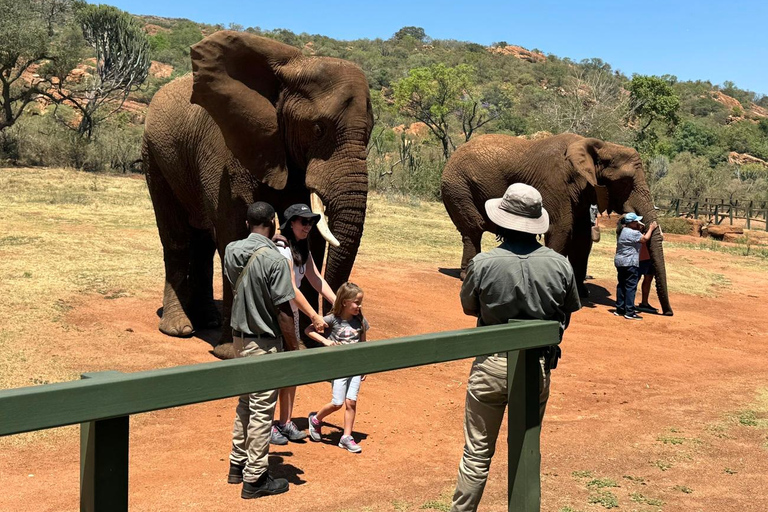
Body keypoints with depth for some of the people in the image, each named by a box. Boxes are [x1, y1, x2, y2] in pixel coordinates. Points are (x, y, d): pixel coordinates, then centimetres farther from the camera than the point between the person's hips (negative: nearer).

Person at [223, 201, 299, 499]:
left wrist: (270, 243, 24)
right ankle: (254, 479, 12)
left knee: (245, 404, 22)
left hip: (239, 338, 8)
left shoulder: (231, 251, 0)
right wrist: (294, 350, -9)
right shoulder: (275, 260, -21)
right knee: (262, 411, 3)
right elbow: (284, 312, -20)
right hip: (265, 344, -7)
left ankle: (238, 464, 33)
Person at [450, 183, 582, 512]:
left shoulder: (483, 263, -15)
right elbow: (565, 318, 4)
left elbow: (469, 308, 1)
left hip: (492, 364, -2)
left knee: (478, 452, 11)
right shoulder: (560, 265, -8)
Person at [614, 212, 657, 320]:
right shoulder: (632, 233, -17)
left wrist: (640, 229, 13)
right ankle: (629, 312, -5)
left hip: (620, 262, 10)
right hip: (630, 264, -10)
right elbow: (645, 239, -12)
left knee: (621, 285, 13)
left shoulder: (622, 231, 13)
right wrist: (651, 228, 1)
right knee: (631, 286, -5)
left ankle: (619, 309, 18)